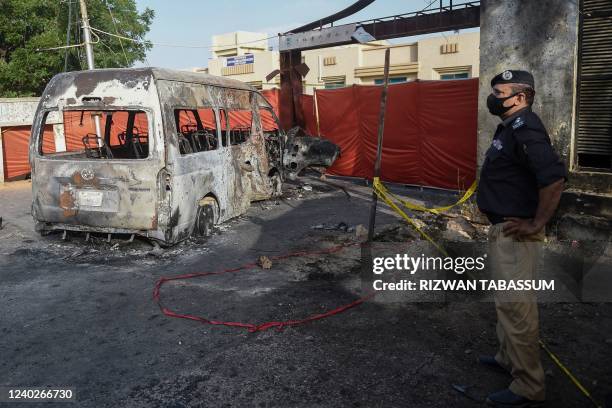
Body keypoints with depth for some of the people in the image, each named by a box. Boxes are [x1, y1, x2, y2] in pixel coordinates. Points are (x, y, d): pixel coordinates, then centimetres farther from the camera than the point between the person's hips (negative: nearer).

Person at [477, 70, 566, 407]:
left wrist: (537, 224, -22)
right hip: (503, 229, 11)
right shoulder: (510, 127, 13)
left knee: (517, 306, -4)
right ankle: (508, 358, 40)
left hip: (515, 233, -11)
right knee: (507, 301, 22)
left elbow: (554, 177, -30)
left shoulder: (524, 128, -19)